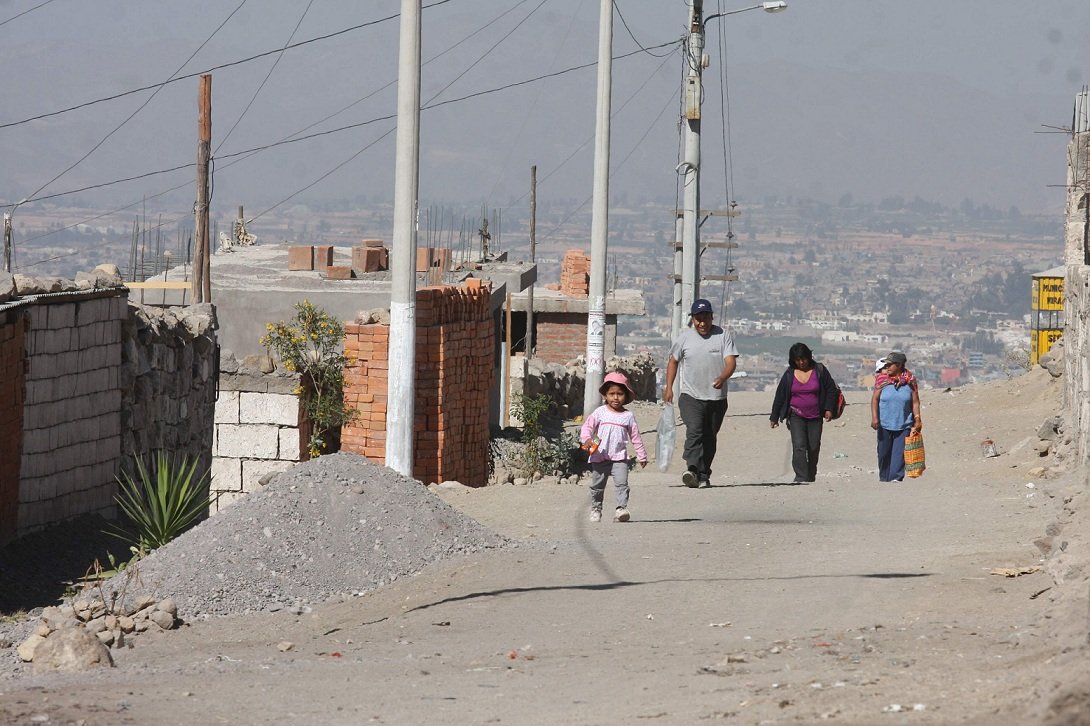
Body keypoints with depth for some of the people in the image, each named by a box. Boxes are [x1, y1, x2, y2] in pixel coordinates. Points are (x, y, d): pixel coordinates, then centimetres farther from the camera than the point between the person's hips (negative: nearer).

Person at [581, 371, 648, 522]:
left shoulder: (628, 416, 4)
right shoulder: (600, 412, 1)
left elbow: (635, 437, 11)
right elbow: (587, 426, -2)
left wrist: (642, 456, 14)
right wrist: (587, 439, -23)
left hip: (619, 457, 0)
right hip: (600, 457, 0)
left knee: (621, 484, -16)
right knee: (597, 486, 10)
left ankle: (622, 509, -21)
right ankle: (595, 510, 25)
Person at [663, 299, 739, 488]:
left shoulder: (723, 336, 1)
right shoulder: (685, 338, 5)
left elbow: (731, 362, -8)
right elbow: (673, 361, 18)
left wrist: (722, 378, -29)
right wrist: (669, 387, 9)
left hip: (717, 398, 1)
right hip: (691, 396, -1)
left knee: (709, 437, 10)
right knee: (694, 431, -21)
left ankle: (704, 475, 21)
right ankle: (692, 470, -35)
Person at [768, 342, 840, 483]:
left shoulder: (819, 371, 1)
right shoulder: (789, 374, 3)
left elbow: (831, 390, 6)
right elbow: (780, 396, 9)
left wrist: (829, 409, -5)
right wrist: (774, 417, 10)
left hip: (815, 417, 1)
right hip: (796, 416, -1)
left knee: (814, 448, 7)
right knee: (799, 446, -16)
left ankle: (811, 476, 23)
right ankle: (801, 477, -21)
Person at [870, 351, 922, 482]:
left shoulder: (910, 381, 0)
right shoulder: (882, 379, 1)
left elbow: (915, 402, 3)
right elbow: (875, 399, -2)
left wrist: (917, 421, -2)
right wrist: (874, 418, -12)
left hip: (904, 424, -1)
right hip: (884, 424, 1)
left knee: (899, 453, -6)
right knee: (884, 453, 7)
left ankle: (896, 477, -6)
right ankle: (884, 477, 20)